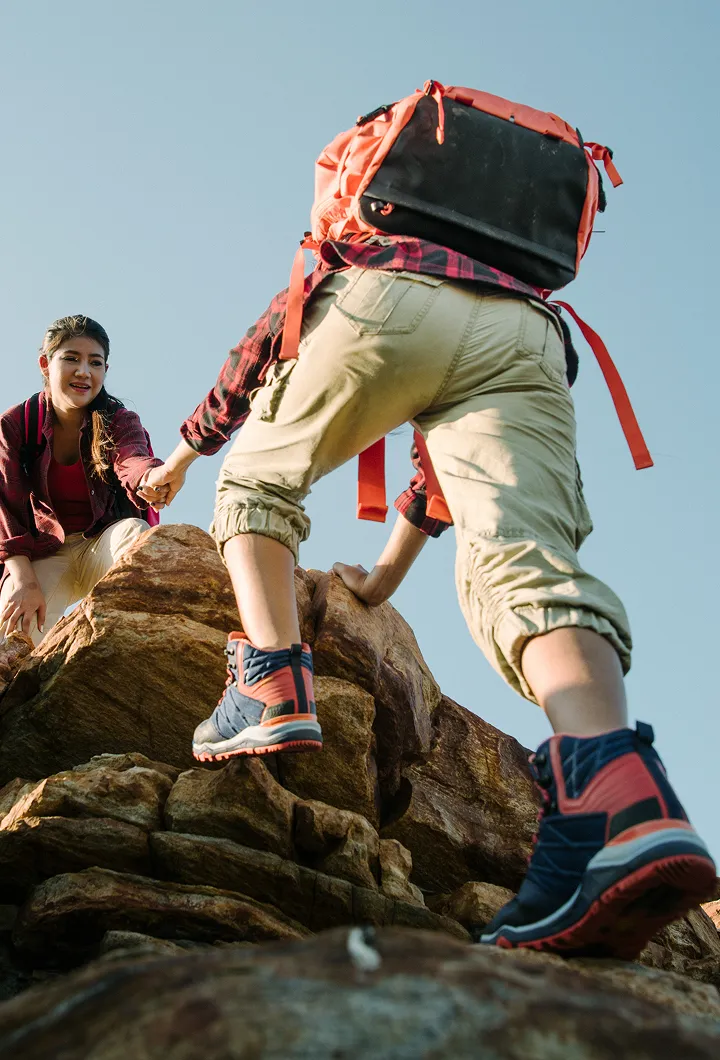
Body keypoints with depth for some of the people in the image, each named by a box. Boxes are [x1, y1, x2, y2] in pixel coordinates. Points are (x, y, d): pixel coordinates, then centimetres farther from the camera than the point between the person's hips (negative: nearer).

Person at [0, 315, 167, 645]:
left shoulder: (120, 421, -6)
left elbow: (131, 461, -31)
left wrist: (152, 479, -58)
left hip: (105, 544, 0)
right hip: (46, 552, 0)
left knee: (133, 530, -35)